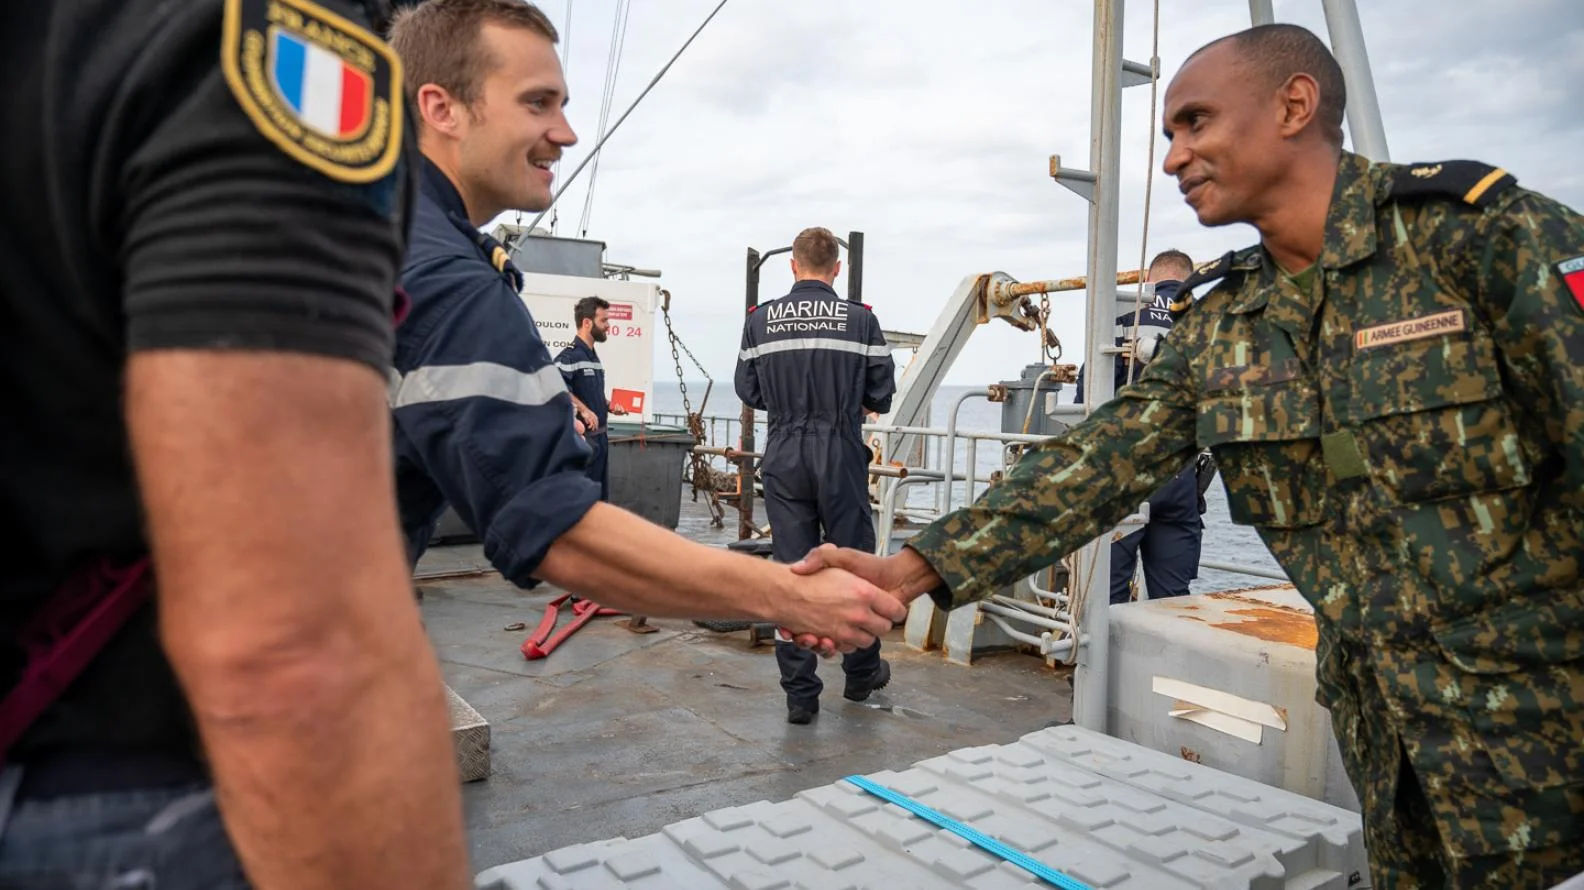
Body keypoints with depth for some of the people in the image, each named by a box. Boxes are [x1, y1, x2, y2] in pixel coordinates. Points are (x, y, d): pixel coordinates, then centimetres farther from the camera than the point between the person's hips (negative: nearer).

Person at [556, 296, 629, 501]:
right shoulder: (570, 355, -14)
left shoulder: (594, 357, 16)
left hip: (600, 436, 10)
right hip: (582, 438, -10)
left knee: (601, 498, 16)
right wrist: (583, 410, -30)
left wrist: (609, 405, 11)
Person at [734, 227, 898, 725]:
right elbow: (881, 394, 0)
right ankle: (862, 673, 30)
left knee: (791, 569, 6)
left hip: (783, 458, 1)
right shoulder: (860, 319, -4)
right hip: (841, 457, -1)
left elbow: (748, 392, 5)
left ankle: (800, 693, 10)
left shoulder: (760, 320, 0)